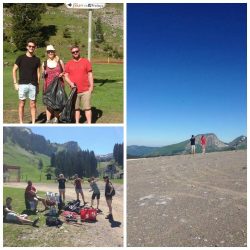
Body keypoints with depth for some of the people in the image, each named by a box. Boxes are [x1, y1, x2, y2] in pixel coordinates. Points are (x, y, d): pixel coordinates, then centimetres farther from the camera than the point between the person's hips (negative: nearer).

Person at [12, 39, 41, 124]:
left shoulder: (37, 59, 9)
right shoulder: (21, 58, 3)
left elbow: (38, 73, 11)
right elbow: (14, 70, 5)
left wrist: (38, 85, 6)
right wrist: (15, 83, -1)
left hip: (33, 85, 1)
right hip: (22, 84, -1)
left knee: (33, 104, 3)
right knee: (21, 104, 2)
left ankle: (33, 123, 10)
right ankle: (21, 123, 10)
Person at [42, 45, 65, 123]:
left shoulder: (60, 61, 6)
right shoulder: (44, 63, 7)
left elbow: (65, 72, 14)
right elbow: (43, 76, 12)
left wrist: (62, 74, -8)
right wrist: (43, 73, -10)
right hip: (48, 86, 0)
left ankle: (56, 119, 15)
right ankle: (48, 120, 2)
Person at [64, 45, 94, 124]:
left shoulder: (86, 61, 4)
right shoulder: (68, 64, 8)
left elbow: (90, 74, 4)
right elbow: (66, 75, 9)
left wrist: (91, 86, -3)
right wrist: (70, 83, -10)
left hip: (85, 90, -2)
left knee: (87, 107, -1)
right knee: (76, 108, 8)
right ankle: (77, 123, 18)